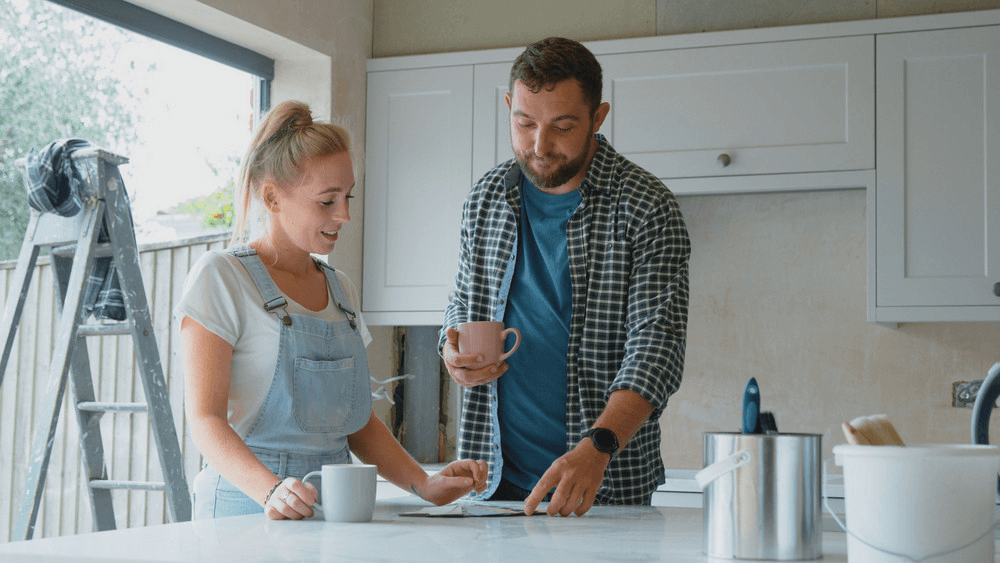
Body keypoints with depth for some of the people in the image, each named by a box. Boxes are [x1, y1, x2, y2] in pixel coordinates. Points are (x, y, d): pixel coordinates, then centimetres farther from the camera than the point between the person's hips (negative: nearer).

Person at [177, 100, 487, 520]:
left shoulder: (341, 291, 16)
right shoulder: (221, 277, -2)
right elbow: (205, 419, -10)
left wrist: (424, 485, 3)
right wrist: (271, 490, -26)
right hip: (247, 508, -5)